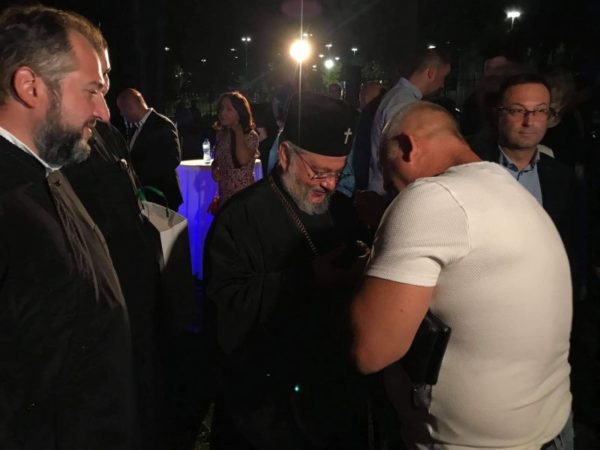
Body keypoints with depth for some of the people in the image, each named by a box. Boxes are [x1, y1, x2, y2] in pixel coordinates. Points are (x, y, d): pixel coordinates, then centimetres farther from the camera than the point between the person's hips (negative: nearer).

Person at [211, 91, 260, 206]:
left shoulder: (251, 135, -12)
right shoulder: (221, 134, 5)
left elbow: (243, 160, -28)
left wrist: (238, 131, -21)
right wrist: (214, 169, -3)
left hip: (243, 196, -6)